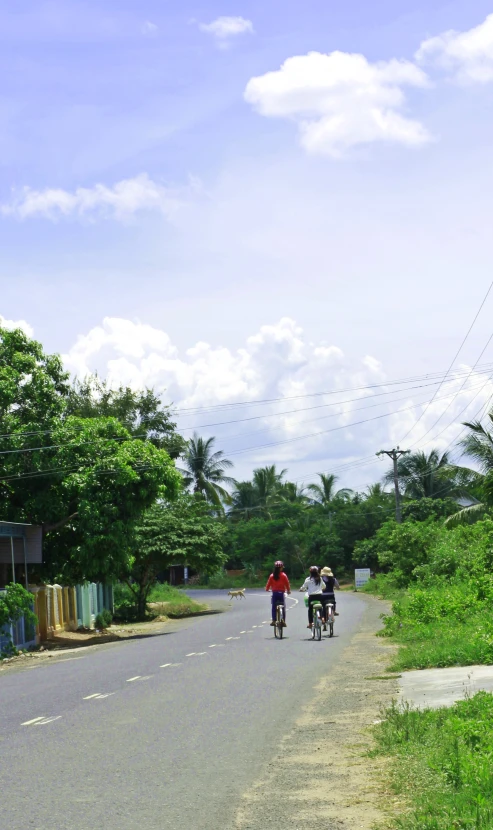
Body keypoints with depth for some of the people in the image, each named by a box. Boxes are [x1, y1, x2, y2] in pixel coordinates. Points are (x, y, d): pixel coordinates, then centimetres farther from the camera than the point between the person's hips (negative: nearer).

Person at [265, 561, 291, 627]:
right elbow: (287, 584, -1)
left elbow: (268, 584, 4)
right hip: (281, 593, -1)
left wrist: (267, 589, 25)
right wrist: (288, 591, 17)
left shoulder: (272, 576, 0)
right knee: (283, 607, 6)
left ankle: (273, 621, 0)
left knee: (274, 607, 7)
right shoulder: (283, 575, -5)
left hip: (274, 593, 1)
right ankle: (283, 620, -2)